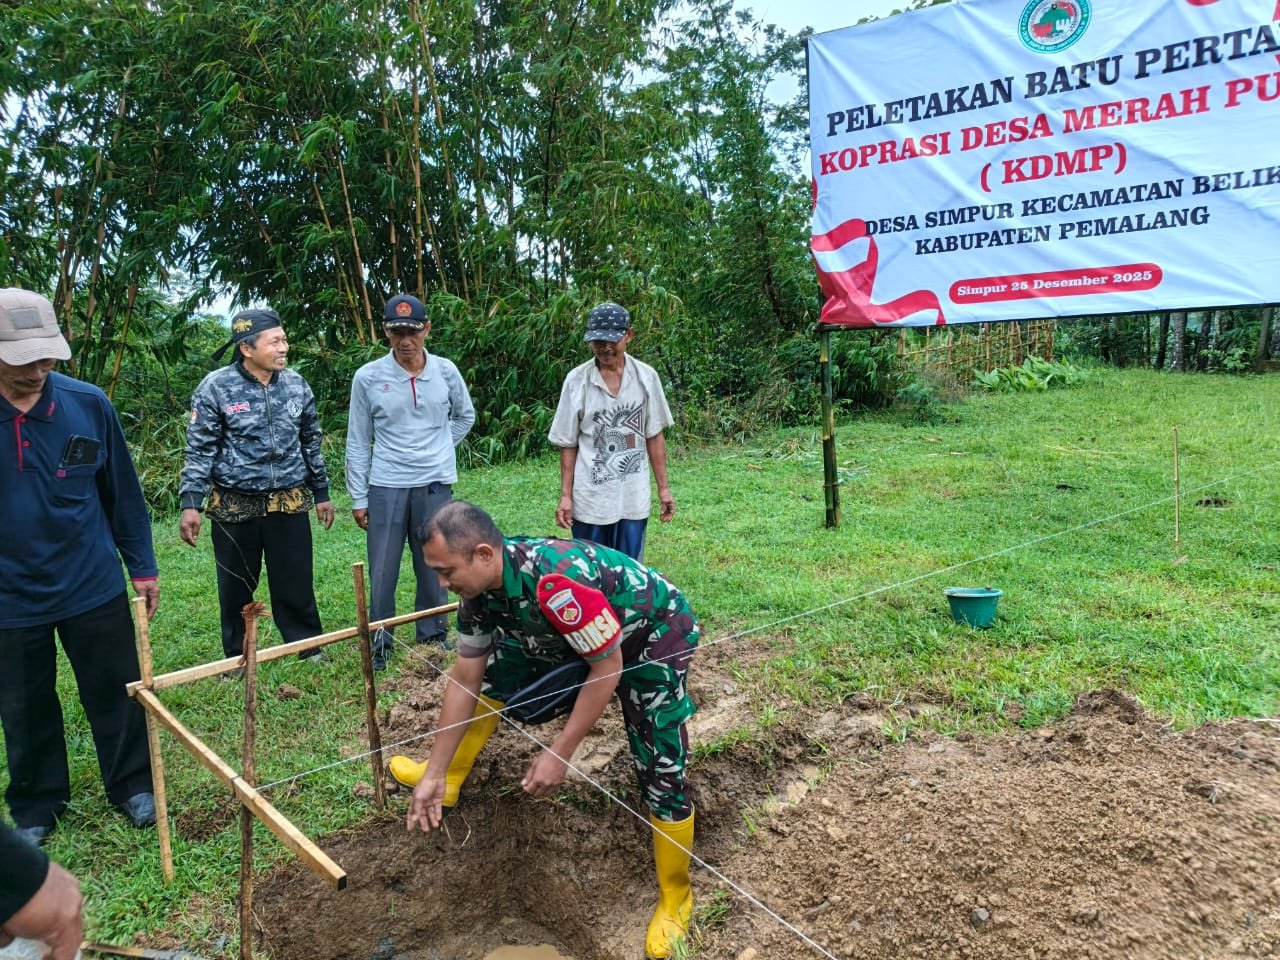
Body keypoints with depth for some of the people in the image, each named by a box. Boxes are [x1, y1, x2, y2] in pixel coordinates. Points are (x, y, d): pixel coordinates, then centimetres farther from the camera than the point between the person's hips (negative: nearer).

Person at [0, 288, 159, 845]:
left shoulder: (88, 405, -8)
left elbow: (122, 492, 1)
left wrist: (143, 566, 4)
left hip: (94, 588, 0)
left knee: (116, 694, 11)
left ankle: (132, 787, 32)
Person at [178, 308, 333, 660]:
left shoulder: (296, 385, 2)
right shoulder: (216, 387, -9)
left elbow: (311, 443, 11)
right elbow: (200, 450, -6)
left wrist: (321, 492, 13)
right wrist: (191, 503, -13)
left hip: (290, 503, 2)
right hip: (235, 506, -2)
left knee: (296, 581, 8)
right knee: (236, 587, 11)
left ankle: (308, 646, 24)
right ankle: (237, 656, 28)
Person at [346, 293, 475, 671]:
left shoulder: (446, 371, 0)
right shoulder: (368, 377, -4)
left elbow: (465, 416, 18)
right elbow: (358, 442, 1)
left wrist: (438, 450, 7)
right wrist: (358, 498, 1)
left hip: (435, 486, 1)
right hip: (385, 487, -1)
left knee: (434, 568, 10)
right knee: (382, 571, 2)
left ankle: (433, 639, 25)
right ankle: (379, 644, 17)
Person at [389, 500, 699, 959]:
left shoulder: (556, 581, -40)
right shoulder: (480, 586, -14)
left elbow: (607, 668, -28)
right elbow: (464, 679, -4)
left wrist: (559, 754, -23)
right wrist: (434, 773, -1)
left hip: (654, 634, -7)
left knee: (660, 772, -11)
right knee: (490, 674, 7)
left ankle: (675, 899, 12)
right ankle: (452, 779, 30)